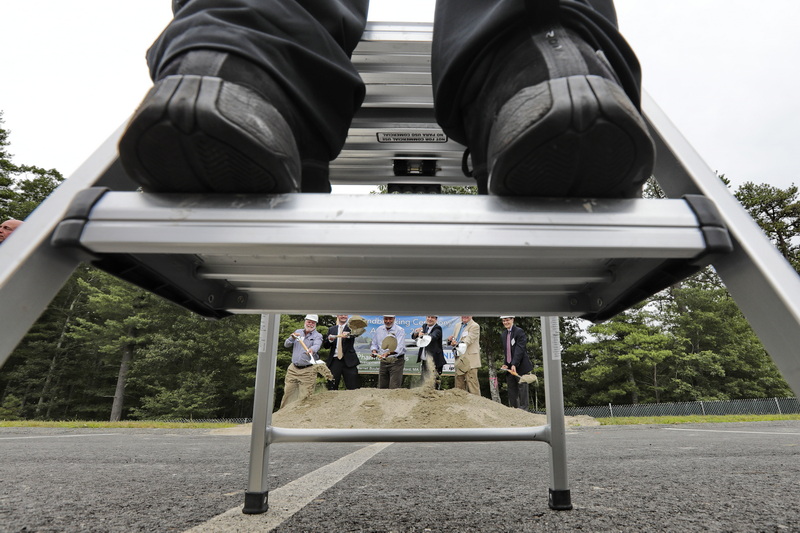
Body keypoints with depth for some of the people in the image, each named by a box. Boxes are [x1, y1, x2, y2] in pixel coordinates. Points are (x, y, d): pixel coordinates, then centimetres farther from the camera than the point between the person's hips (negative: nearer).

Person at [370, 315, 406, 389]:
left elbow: (399, 348, -21)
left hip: (396, 362, -5)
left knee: (394, 388, -9)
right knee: (381, 387, 12)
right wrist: (374, 351, -5)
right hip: (383, 362, 6)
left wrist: (388, 353, -38)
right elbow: (374, 344, 18)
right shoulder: (379, 330, 8)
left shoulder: (400, 330, -10)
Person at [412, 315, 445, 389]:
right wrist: (416, 332, -17)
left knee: (434, 384, -8)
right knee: (424, 381, 15)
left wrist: (424, 335, -52)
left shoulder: (437, 328, -9)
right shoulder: (424, 326, 10)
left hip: (434, 360, -6)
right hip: (423, 359, 7)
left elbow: (433, 336, -30)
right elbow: (413, 337, 6)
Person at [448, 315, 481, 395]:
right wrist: (450, 340, -8)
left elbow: (468, 340, -20)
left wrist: (458, 344, -36)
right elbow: (453, 337, 17)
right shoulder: (458, 326, 16)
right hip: (459, 360, 8)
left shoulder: (475, 326, -8)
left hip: (469, 361, -7)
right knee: (459, 386, 13)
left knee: (472, 385, -7)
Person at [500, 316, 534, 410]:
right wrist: (505, 364, 2)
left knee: (522, 389, -2)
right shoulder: (503, 334, 13)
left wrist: (514, 364, -25)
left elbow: (520, 349, -17)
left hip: (521, 366, -7)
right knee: (512, 392, 9)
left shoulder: (519, 331, -9)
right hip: (509, 367, 7)